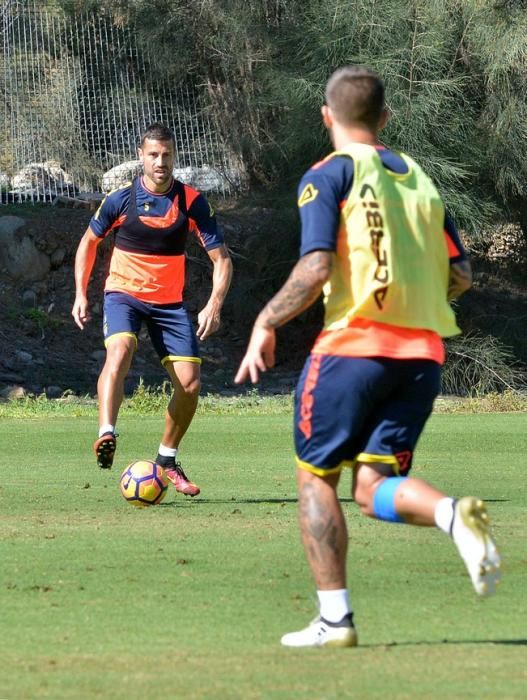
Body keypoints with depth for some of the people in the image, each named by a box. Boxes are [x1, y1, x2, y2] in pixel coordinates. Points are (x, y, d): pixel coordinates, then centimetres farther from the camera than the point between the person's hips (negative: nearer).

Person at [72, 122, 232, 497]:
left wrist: (214, 305, -21)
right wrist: (81, 294, 2)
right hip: (123, 293, -2)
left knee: (189, 382, -5)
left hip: (169, 301, 2)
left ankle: (167, 461, 15)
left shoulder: (193, 202, -8)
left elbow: (221, 259, -6)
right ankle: (107, 434, -44)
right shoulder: (121, 200, -8)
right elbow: (89, 242, 10)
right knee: (120, 350, -33)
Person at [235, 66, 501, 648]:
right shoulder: (418, 178, 15)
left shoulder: (329, 175, -3)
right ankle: (454, 515, -26)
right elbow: (460, 275, 14)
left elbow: (315, 269, -15)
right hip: (422, 352, 5)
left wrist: (265, 325, -4)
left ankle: (334, 617, 4)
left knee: (316, 476, 9)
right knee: (374, 488, 6)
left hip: (354, 344, -5)